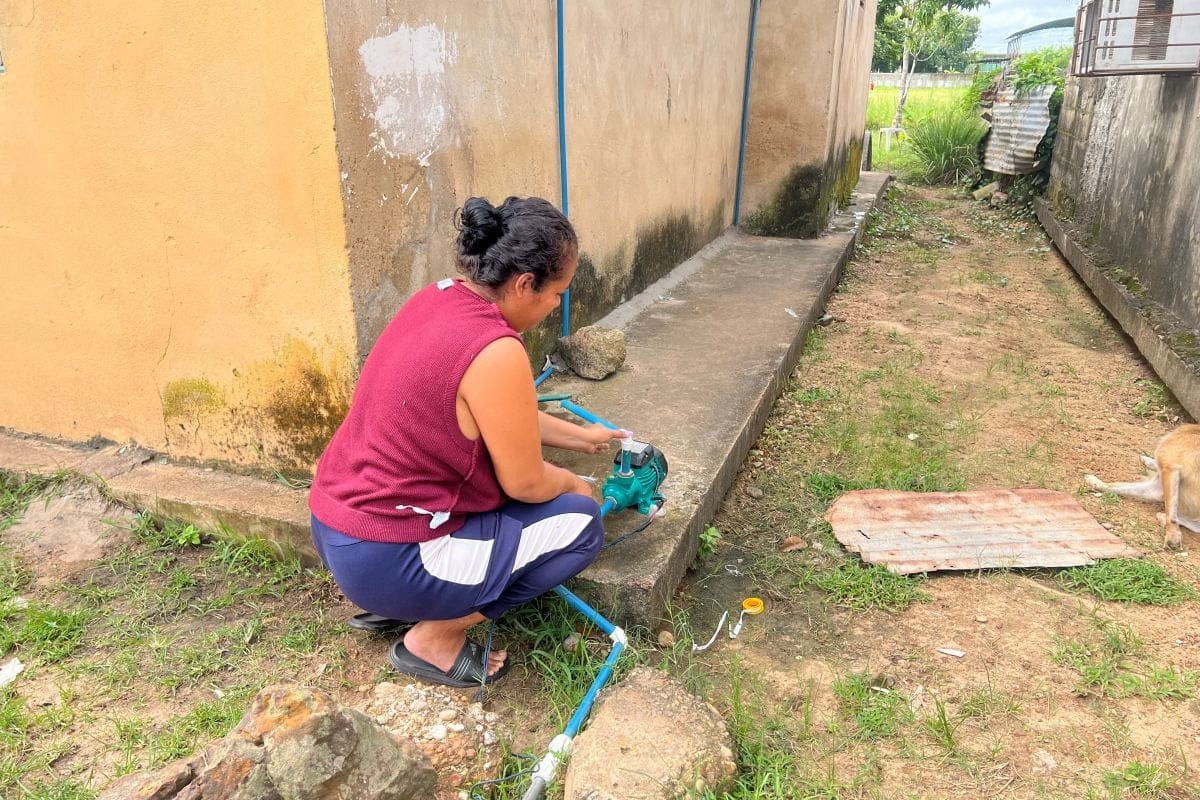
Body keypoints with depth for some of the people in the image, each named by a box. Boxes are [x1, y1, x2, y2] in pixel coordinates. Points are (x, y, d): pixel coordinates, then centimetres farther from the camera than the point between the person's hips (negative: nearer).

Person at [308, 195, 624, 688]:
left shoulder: (438, 300, 3)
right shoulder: (494, 350, -25)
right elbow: (525, 484, -14)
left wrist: (580, 436, 24)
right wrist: (574, 483, 8)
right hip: (383, 559, -9)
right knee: (580, 522, 1)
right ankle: (435, 638, 4)